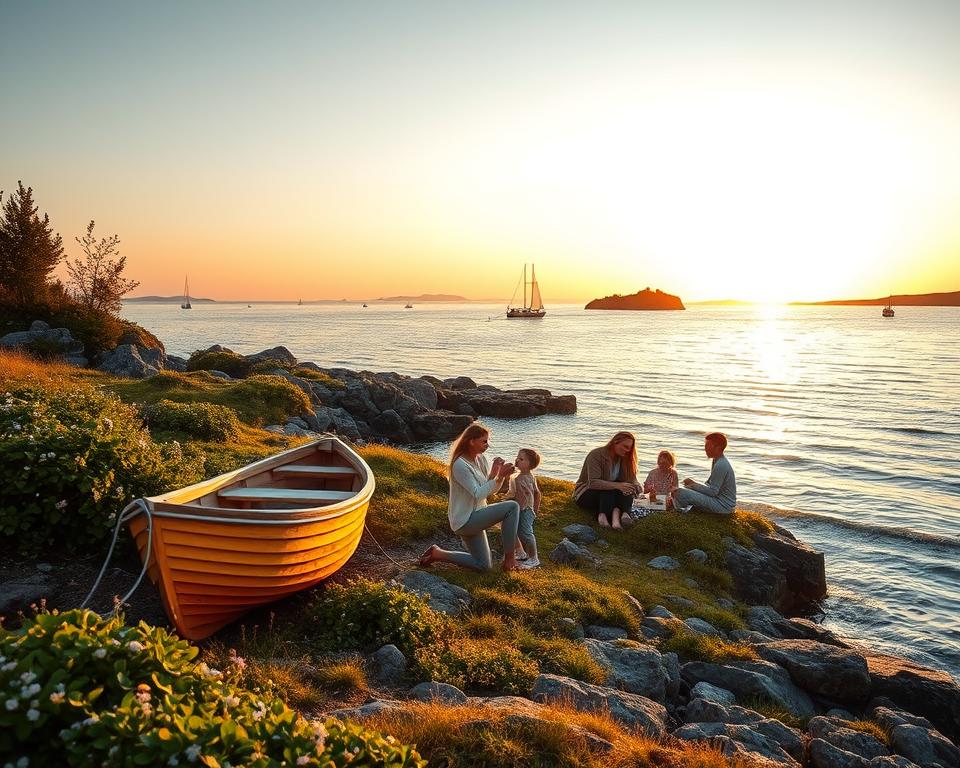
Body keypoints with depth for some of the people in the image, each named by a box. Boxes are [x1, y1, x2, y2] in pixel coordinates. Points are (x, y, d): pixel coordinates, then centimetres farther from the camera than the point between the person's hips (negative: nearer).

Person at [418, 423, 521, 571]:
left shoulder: (481, 459, 4)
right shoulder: (460, 465, -21)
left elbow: (492, 489, 5)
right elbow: (478, 494, -25)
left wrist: (502, 475, -14)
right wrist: (495, 475, -32)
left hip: (473, 517, 9)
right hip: (465, 520, -9)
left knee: (484, 566, 16)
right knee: (512, 506, -19)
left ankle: (438, 554, 18)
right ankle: (509, 558, -11)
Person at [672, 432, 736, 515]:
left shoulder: (720, 465, -22)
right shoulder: (716, 461, 11)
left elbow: (712, 492, -21)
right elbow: (711, 485, 18)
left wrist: (694, 485, -9)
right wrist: (694, 483, 5)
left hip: (723, 506, -11)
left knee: (679, 493, -19)